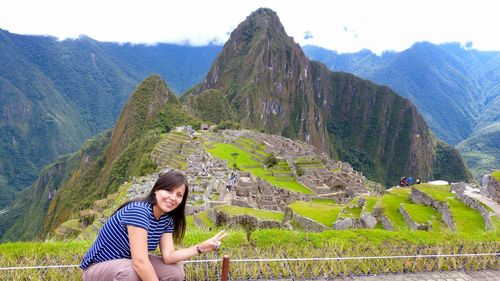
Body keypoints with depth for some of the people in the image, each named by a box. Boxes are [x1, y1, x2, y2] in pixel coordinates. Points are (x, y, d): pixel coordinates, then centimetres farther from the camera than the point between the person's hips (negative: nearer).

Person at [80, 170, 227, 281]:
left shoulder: (166, 219, -5)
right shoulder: (139, 210, -31)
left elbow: (168, 256, -14)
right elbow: (140, 262, -37)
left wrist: (202, 247, -23)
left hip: (129, 263, 8)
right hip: (98, 268, -8)